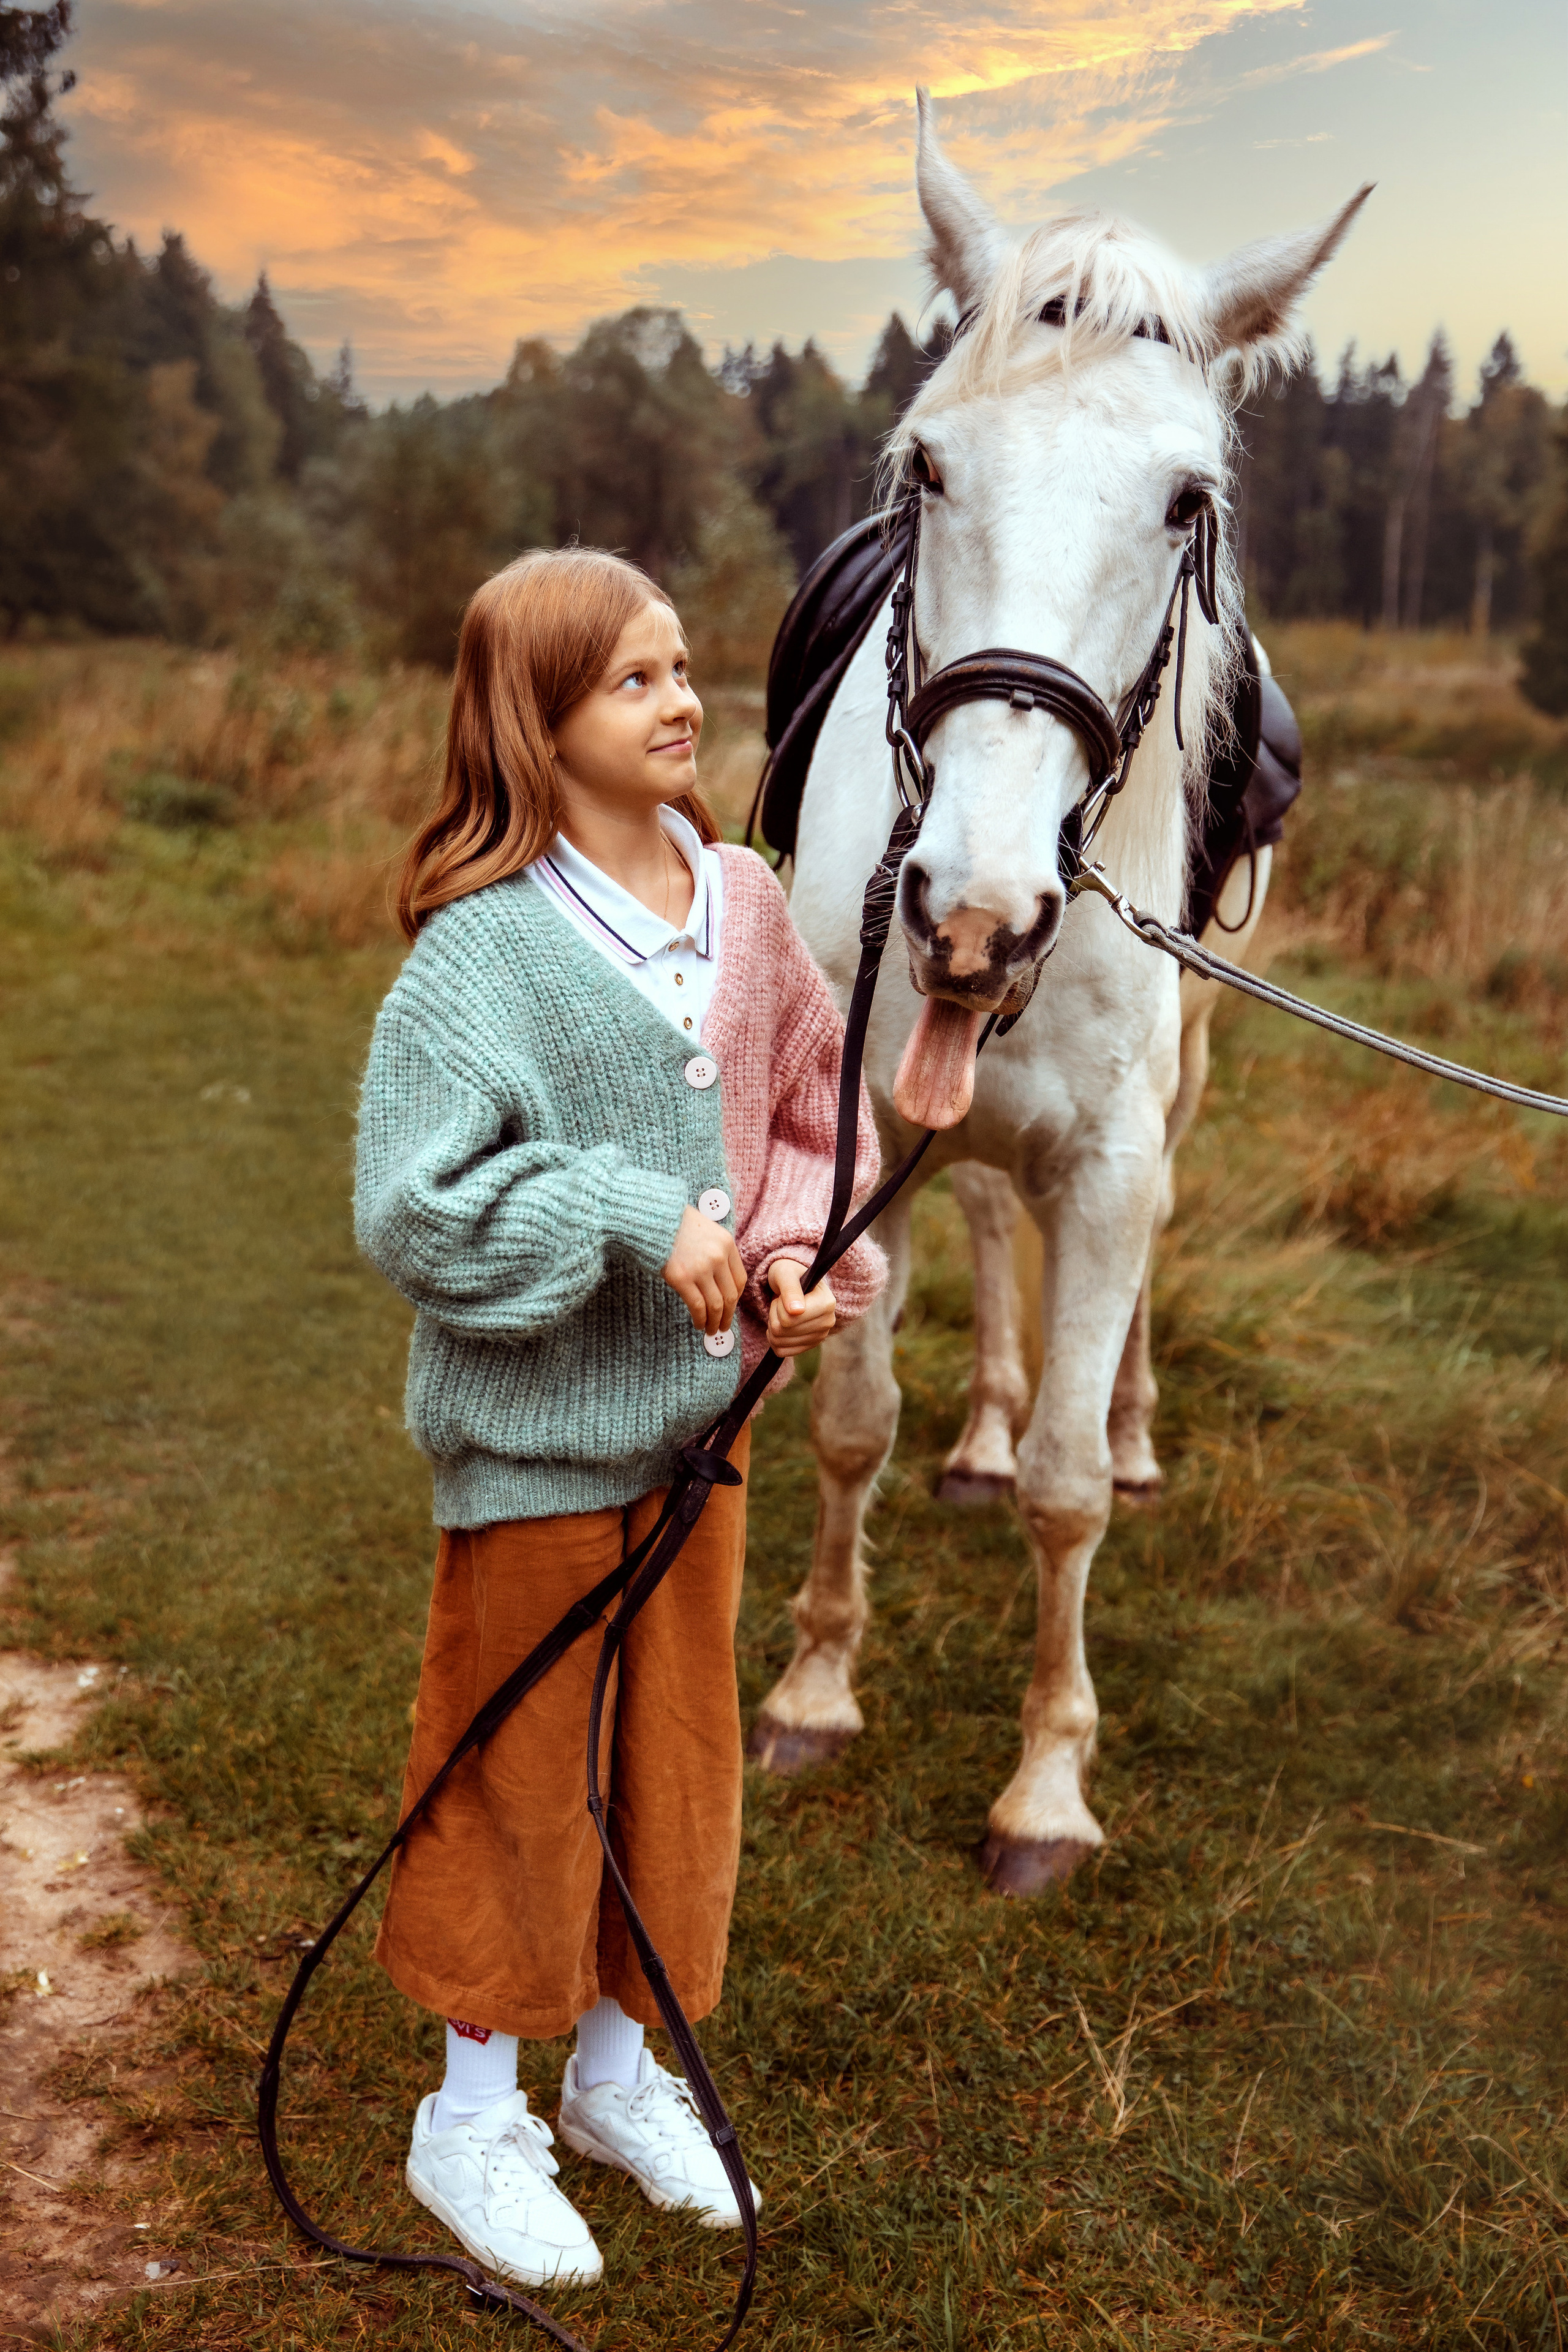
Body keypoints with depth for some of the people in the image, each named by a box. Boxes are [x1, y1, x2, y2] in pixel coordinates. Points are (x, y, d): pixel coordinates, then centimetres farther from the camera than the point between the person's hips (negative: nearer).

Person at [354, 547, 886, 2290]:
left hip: (697, 1408, 6)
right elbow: (411, 1210, -22)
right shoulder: (483, 944, -19)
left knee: (679, 1738, 18)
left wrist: (797, 1253, -7)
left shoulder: (738, 900, 0)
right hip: (534, 1432, -6)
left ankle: (619, 2067, 40)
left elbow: (816, 1109, 10)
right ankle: (472, 2116, 31)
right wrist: (633, 1222, -25)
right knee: (513, 1765, 9)